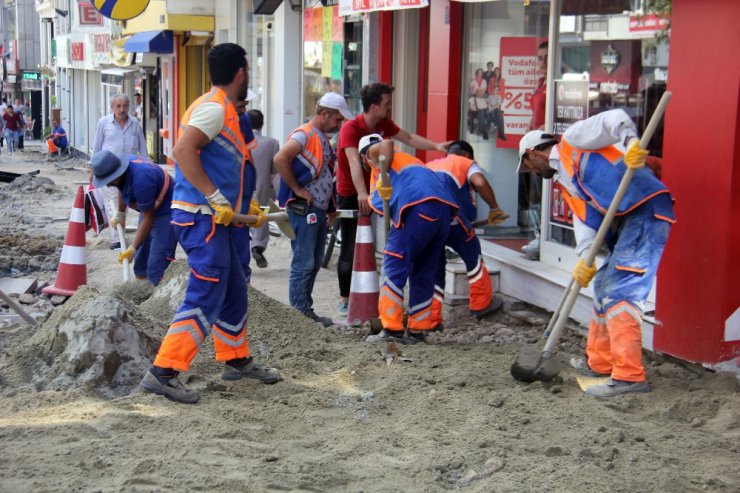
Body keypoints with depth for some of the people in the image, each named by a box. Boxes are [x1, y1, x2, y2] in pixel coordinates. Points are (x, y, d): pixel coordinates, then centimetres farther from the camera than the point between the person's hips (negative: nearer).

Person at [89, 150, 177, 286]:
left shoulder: (140, 180, -36)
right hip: (149, 208, 9)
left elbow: (148, 218, -26)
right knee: (141, 262, 14)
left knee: (157, 265, -15)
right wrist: (120, 215, 25)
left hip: (166, 212, -9)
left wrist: (133, 249, -22)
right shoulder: (119, 164, -11)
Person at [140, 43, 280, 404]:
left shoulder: (220, 109, 19)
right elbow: (182, 150, -25)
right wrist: (216, 198, -26)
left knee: (234, 291, 19)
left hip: (211, 217, 10)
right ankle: (163, 372, -10)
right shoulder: (215, 108, -12)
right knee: (205, 299, -11)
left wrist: (242, 205, 25)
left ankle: (236, 360, 33)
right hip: (202, 217, -10)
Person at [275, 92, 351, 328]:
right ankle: (298, 313, -1)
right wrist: (297, 189, -20)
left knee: (314, 264, 13)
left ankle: (307, 311, 20)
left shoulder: (323, 138, 18)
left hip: (320, 211, 9)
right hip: (303, 209, -9)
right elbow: (280, 159, -26)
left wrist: (331, 207, 18)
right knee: (303, 263, -6)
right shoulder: (303, 135, -12)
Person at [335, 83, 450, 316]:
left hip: (372, 192, 6)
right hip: (350, 196, -6)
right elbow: (354, 162, -34)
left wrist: (436, 146, 0)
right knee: (350, 249, -2)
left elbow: (409, 138, 13)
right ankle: (344, 299, 8)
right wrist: (361, 194, -47)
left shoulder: (384, 124, 1)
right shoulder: (350, 129, -21)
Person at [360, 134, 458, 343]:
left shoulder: (374, 154, 20)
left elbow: (386, 145, -4)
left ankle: (392, 329, -6)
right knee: (424, 271, 15)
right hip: (444, 208, 8)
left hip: (419, 207, -8)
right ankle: (419, 329, 19)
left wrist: (383, 176, -15)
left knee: (394, 266, -3)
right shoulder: (408, 159, 39)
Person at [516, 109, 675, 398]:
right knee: (604, 286, 19)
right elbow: (585, 219, 13)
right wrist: (585, 258, -2)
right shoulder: (565, 180, 25)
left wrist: (631, 142, -29)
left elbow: (614, 120, -10)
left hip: (647, 209, -10)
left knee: (620, 293, -16)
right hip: (626, 222, 10)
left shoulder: (573, 141, 3)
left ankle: (629, 376, -18)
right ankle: (599, 362, 31)